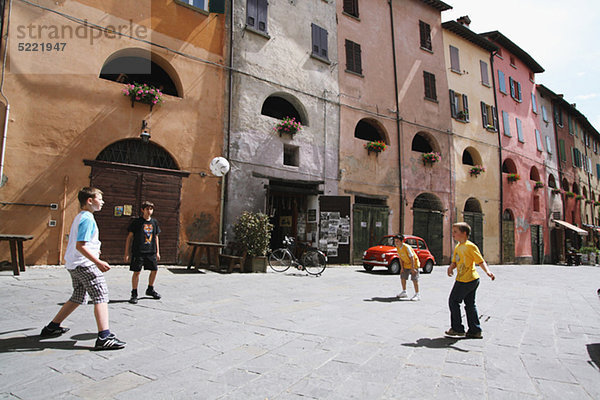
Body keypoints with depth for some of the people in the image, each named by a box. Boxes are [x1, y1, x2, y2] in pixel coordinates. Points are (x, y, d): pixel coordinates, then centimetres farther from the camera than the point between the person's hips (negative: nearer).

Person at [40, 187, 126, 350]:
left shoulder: (79, 217, 16)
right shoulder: (87, 219, -15)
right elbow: (80, 246, -22)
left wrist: (93, 249, 36)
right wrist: (98, 262, -26)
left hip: (73, 264, 10)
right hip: (85, 264, -10)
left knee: (78, 297, 22)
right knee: (101, 295, -12)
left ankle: (52, 328, 33)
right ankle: (104, 337, -18)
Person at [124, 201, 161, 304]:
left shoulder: (154, 222, 9)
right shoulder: (136, 221, -4)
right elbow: (129, 237, -1)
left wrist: (157, 252, 15)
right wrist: (126, 253, -4)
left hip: (151, 252, 5)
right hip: (138, 252, -5)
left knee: (155, 270, 9)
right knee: (137, 272, -2)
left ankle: (150, 290, 29)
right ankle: (134, 294, 12)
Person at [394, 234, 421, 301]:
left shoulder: (407, 247, -27)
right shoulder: (398, 248, -4)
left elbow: (412, 258, -26)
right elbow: (400, 258, 4)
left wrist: (412, 268, -27)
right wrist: (402, 267, -1)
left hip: (414, 264, -8)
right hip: (406, 264, 8)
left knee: (414, 279, -11)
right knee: (402, 277, 11)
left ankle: (417, 295, -4)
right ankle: (404, 292, 26)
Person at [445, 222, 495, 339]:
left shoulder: (470, 246, -15)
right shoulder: (457, 248, 12)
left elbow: (481, 261, -16)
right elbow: (455, 262, 16)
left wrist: (488, 271, -30)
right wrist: (451, 267, -5)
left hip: (466, 280, -9)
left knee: (453, 301, 0)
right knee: (470, 304, 14)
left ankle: (457, 329, 10)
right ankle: (475, 330, 22)